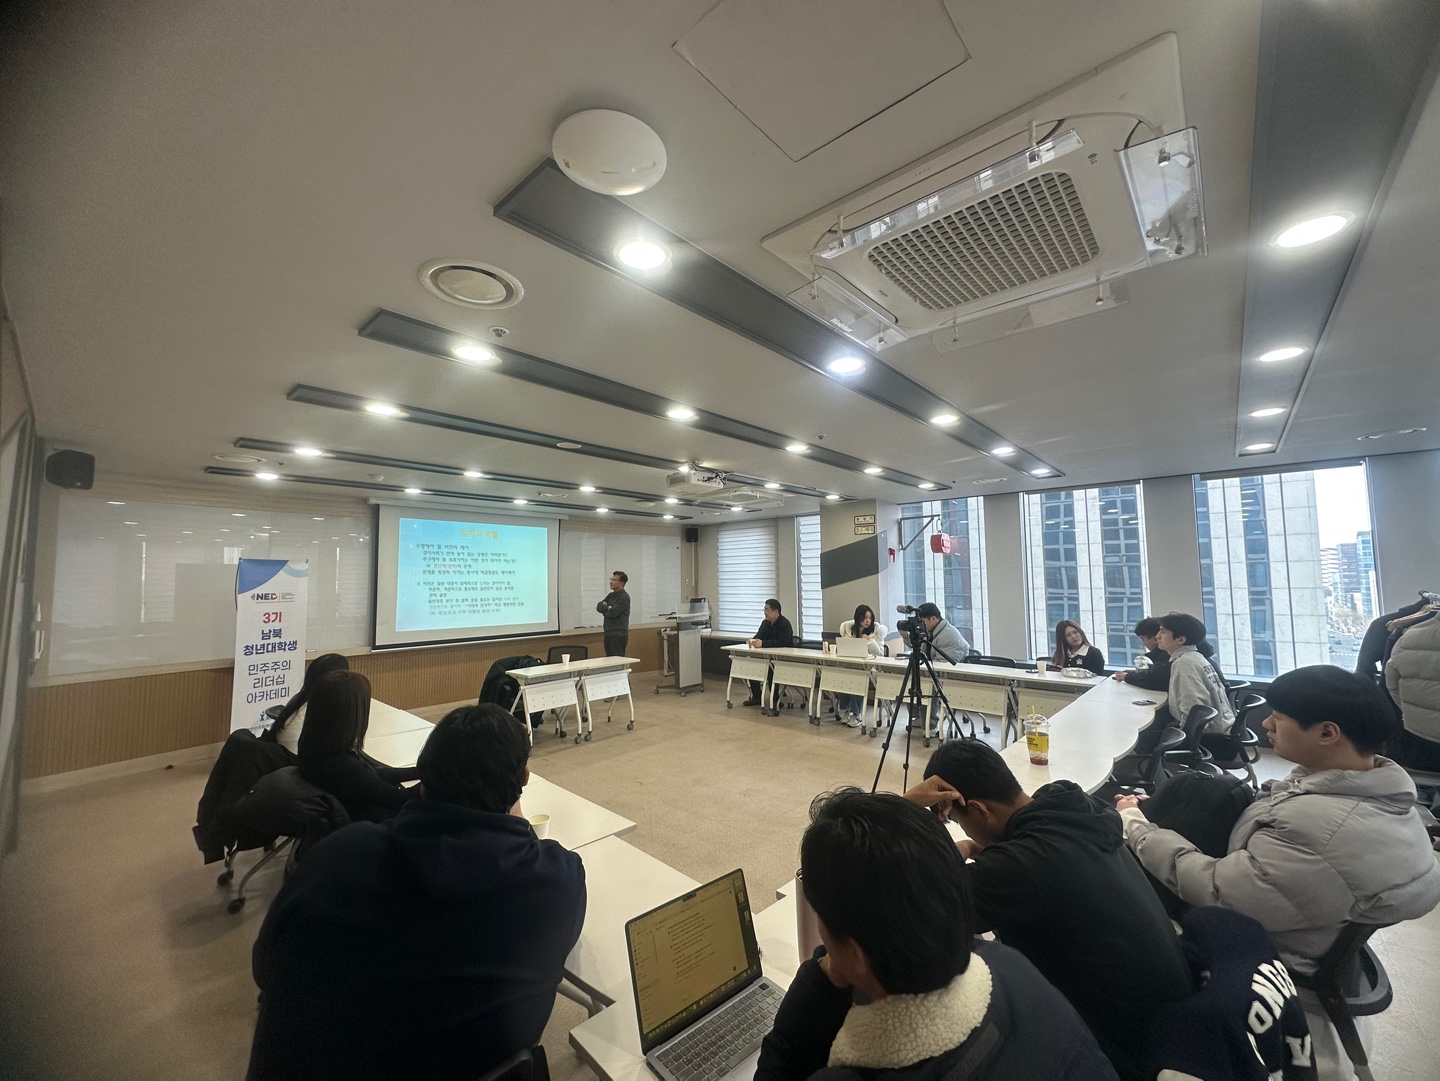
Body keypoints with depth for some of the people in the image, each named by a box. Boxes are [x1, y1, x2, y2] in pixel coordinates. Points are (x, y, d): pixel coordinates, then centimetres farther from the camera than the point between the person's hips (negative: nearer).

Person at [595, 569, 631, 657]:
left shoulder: (624, 597, -11)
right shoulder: (611, 595, 16)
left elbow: (613, 613, -19)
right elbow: (598, 607, 7)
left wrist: (604, 610, 0)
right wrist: (607, 607, -12)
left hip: (619, 635, -8)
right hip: (608, 634, 8)